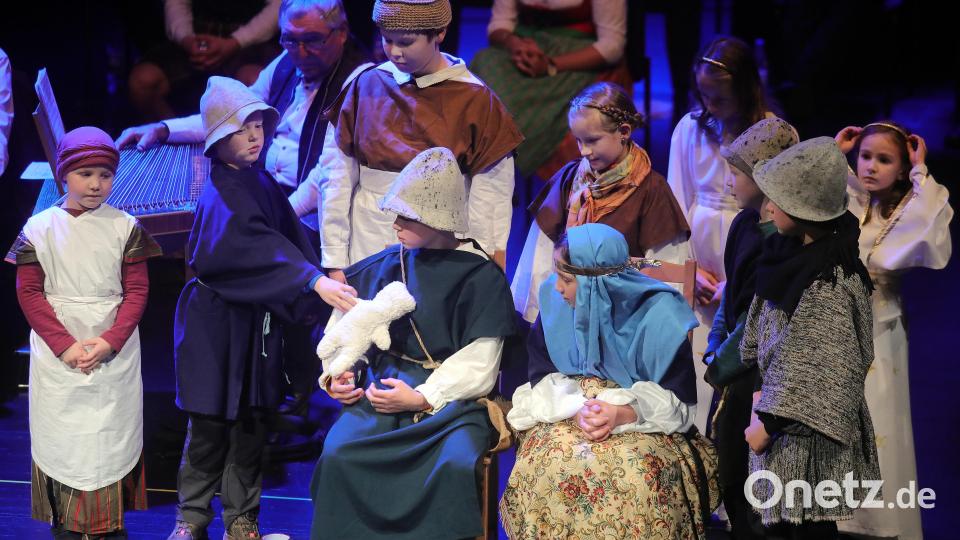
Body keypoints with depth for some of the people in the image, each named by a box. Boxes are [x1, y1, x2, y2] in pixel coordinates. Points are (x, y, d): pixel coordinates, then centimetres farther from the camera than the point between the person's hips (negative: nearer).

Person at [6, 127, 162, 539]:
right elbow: (29, 292, -3)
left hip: (114, 351, 0)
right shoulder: (40, 227, -2)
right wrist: (65, 345, -14)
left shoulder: (126, 227, 0)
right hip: (57, 355, 0)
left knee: (112, 438, 2)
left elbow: (136, 291, -1)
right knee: (61, 436, 2)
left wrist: (111, 341, -15)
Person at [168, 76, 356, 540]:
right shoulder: (221, 196, -16)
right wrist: (315, 282, -39)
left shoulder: (263, 184, 8)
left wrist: (319, 283, -7)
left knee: (250, 423, 9)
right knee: (209, 424, 1)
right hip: (217, 322, -6)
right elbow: (257, 248, -30)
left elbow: (292, 239, 7)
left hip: (257, 319, 6)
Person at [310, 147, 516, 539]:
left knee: (456, 467, -34)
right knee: (338, 455, -26)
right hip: (381, 389, 3)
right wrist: (338, 374, -1)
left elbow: (478, 367, -5)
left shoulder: (480, 278, -2)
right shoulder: (381, 267, 9)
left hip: (451, 400, -3)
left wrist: (422, 398, -14)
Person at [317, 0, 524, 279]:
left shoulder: (474, 100, -4)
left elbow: (490, 202, -3)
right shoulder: (365, 86, 3)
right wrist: (335, 263, 1)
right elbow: (337, 179, 4)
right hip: (369, 250, 2)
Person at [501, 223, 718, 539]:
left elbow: (679, 403, -12)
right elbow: (542, 380, -2)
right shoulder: (554, 299, -6)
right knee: (545, 466, -29)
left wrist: (623, 414, -29)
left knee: (638, 475, -34)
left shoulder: (661, 315, -16)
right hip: (568, 412, 3)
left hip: (644, 421, -2)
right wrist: (577, 408, -23)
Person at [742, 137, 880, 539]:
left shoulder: (828, 283, -22)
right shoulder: (798, 254, 4)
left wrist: (769, 423, -15)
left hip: (807, 429, -8)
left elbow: (817, 371, -22)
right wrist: (762, 390, 10)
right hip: (786, 419, 8)